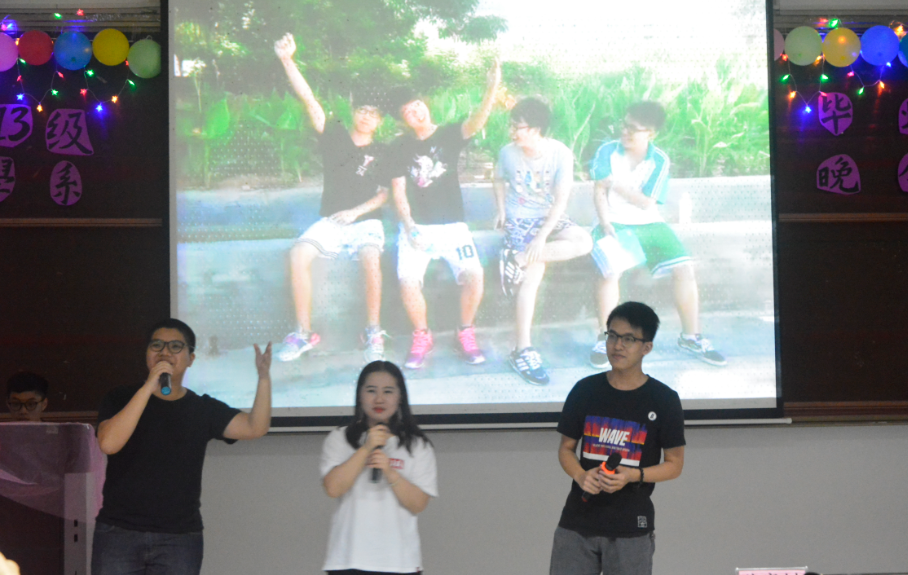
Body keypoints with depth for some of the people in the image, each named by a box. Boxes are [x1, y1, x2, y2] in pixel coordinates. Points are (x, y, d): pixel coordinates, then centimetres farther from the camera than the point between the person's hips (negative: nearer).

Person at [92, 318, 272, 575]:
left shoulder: (202, 409, 7)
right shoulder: (121, 399, 4)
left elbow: (255, 427, -5)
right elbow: (109, 443, -15)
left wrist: (264, 378, -20)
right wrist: (149, 387, -18)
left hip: (180, 537, 1)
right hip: (118, 533, -1)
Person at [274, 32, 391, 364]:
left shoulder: (382, 153, 8)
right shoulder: (334, 136, 9)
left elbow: (385, 194, 5)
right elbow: (309, 100, -1)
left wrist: (356, 211, -12)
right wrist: (288, 61, -12)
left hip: (366, 221, -1)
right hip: (329, 221, 1)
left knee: (370, 258, -34)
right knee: (299, 253, -27)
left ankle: (373, 333, -21)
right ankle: (303, 333, -21)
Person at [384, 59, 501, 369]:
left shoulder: (449, 135, 3)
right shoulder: (400, 147, 6)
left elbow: (476, 122, -17)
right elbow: (398, 190, 4)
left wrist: (492, 88, -34)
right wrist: (410, 227, -12)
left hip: (452, 224, 0)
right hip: (416, 226, 0)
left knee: (473, 274, -24)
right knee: (408, 280, -24)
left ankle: (466, 333, 1)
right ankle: (422, 336, 1)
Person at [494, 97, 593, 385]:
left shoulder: (561, 154, -13)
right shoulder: (508, 153, -7)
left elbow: (561, 199, -16)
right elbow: (500, 180, 15)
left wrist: (542, 237, -24)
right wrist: (501, 209, 0)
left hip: (550, 218, 2)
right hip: (519, 219, -2)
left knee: (584, 242, -28)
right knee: (534, 271, -25)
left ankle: (519, 258, -23)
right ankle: (522, 349, -25)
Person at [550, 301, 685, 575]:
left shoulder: (663, 399, -2)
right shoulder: (585, 390, 4)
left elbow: (674, 464, 1)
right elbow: (566, 447, 11)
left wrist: (633, 475, -17)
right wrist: (580, 475, -11)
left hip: (631, 527, -2)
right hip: (577, 521, 2)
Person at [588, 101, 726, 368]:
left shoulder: (659, 161, -2)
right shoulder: (607, 152, -3)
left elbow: (646, 203, -8)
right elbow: (599, 192, -7)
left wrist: (616, 184, -13)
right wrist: (605, 224, -21)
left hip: (648, 224, 3)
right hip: (615, 224, -2)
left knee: (684, 268, -15)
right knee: (611, 271, -32)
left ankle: (690, 336, 2)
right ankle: (605, 337, -15)